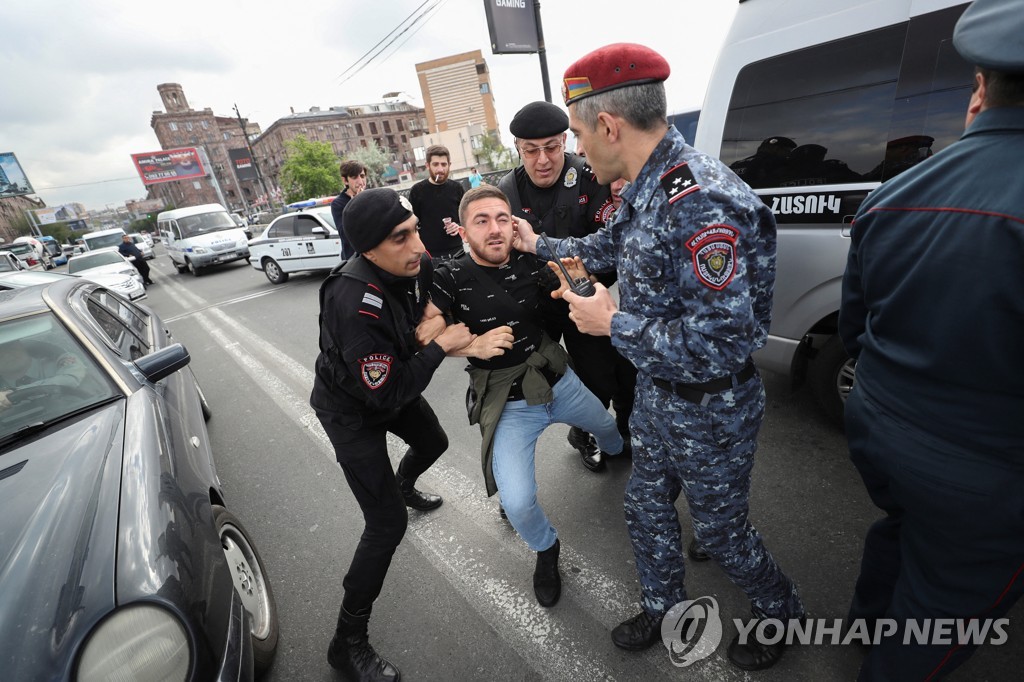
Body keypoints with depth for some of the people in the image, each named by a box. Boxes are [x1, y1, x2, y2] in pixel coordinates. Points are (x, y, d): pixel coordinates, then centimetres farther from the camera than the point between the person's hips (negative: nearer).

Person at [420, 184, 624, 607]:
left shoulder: (531, 264, -7)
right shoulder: (452, 277, -15)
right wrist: (471, 345, -27)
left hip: (559, 382, 4)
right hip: (508, 406, -4)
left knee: (608, 426, 29)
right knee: (517, 502, -19)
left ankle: (619, 455, 70)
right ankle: (546, 551, 19)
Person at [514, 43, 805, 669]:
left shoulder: (701, 203, -30)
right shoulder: (648, 190, 0)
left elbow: (726, 339, -33)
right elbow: (609, 245, 20)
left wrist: (614, 324, -23)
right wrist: (540, 244, 26)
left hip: (708, 412, -8)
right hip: (657, 399, 8)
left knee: (721, 530, 17)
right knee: (648, 511, 24)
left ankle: (781, 613, 51)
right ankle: (664, 607, 52)